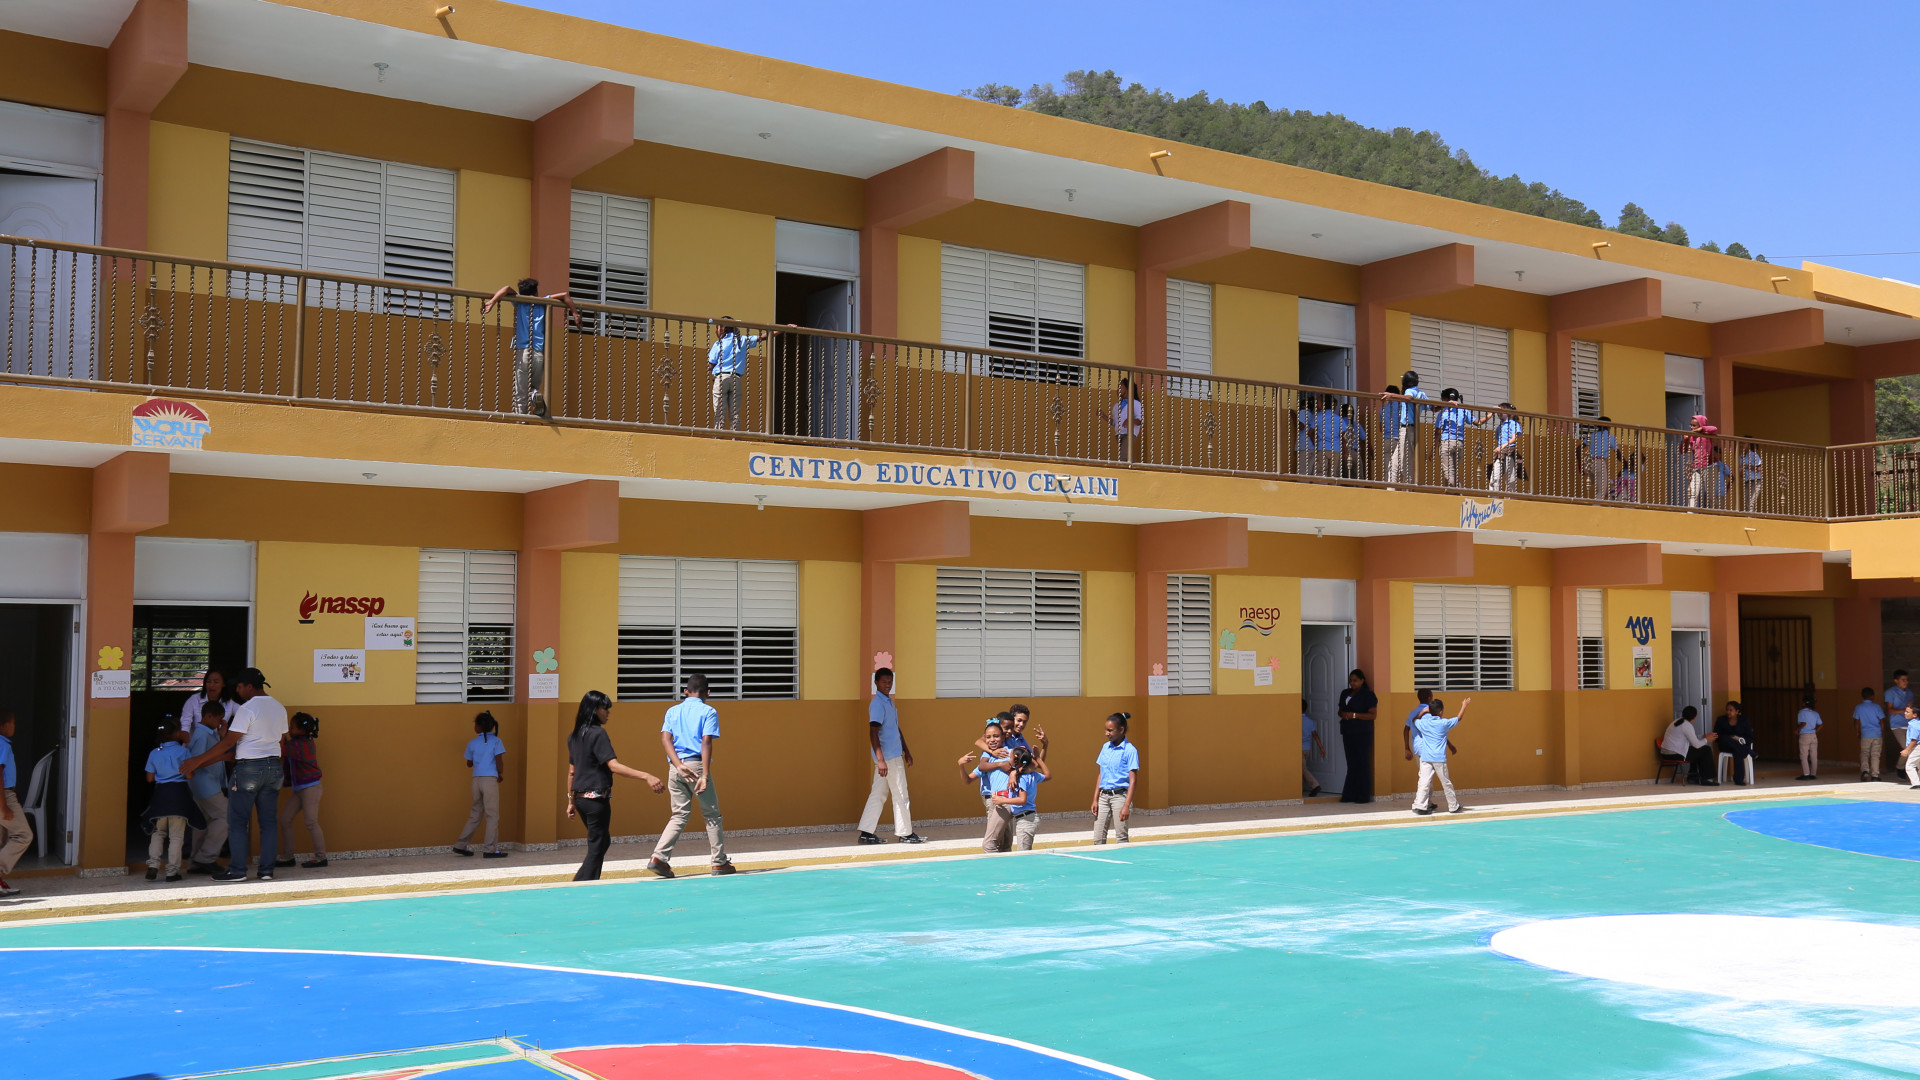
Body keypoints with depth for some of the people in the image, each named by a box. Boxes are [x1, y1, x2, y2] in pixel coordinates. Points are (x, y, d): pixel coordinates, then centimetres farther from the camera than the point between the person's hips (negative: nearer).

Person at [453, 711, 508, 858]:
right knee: (492, 815, -1)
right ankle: (490, 849, -3)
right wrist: (500, 774, 6)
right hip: (490, 779, -5)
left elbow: (469, 763, 16)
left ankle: (460, 845, 18)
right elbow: (498, 760, -10)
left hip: (476, 780, 5)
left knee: (475, 814, 15)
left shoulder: (473, 743, 8)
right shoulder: (496, 741, -3)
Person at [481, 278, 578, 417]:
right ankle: (536, 395, -18)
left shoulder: (519, 301, 12)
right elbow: (565, 295, 16)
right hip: (540, 353, 2)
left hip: (522, 351, -2)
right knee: (533, 387, 16)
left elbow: (507, 289, -4)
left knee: (520, 396, -3)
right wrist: (575, 313, 20)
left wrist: (491, 302, -6)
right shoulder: (543, 303, 18)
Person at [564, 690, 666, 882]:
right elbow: (614, 766, -24)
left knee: (603, 841, 19)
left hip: (580, 798, 9)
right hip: (596, 799, -9)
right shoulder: (598, 733, -15)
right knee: (597, 848, 0)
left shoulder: (574, 736, 11)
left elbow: (571, 771, 16)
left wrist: (571, 801, 22)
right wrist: (646, 777, -31)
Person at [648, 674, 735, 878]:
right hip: (696, 764, -4)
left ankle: (659, 857, -4)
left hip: (675, 767, 4)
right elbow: (706, 742, -10)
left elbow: (665, 738, -1)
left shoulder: (673, 711, 14)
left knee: (679, 815, 10)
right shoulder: (708, 712, 1)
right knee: (711, 815, 8)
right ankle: (719, 862, 11)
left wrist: (679, 765, -11)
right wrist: (705, 776, -16)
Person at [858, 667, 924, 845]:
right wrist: (880, 759, -26)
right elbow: (873, 732, -21)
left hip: (894, 755, 9)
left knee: (878, 795, 9)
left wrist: (906, 751, 26)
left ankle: (866, 833, 10)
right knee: (900, 795, -2)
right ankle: (905, 833, 6)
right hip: (888, 756, -9)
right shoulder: (877, 704, -14)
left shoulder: (889, 702, 16)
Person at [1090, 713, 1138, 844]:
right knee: (1098, 839, 3)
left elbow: (1133, 781, -10)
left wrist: (1126, 806, -17)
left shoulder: (1130, 750, -8)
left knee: (1121, 839, -2)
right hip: (1103, 796, 6)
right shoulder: (1105, 747, 11)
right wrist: (1095, 800, 9)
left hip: (1120, 796, -6)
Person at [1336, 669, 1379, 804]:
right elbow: (1340, 710, 23)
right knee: (1351, 764, 7)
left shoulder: (1367, 695, -5)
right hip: (1348, 732, 6)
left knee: (1362, 763, -5)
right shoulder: (1345, 693, 16)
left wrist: (1354, 715, -18)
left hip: (1362, 733, -6)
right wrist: (1343, 714, -1)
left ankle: (1363, 796, -1)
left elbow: (1373, 714, -10)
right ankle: (1350, 795, 9)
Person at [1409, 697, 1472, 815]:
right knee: (1446, 783, 9)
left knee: (1424, 782, -2)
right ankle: (1454, 806, 20)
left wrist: (1423, 712, 26)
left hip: (1425, 758, 3)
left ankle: (1420, 806, -11)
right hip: (1439, 758, -3)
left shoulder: (1423, 723, 2)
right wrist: (1464, 706, 22)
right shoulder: (1444, 723, -5)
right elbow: (1459, 718, 9)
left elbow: (1414, 720, 25)